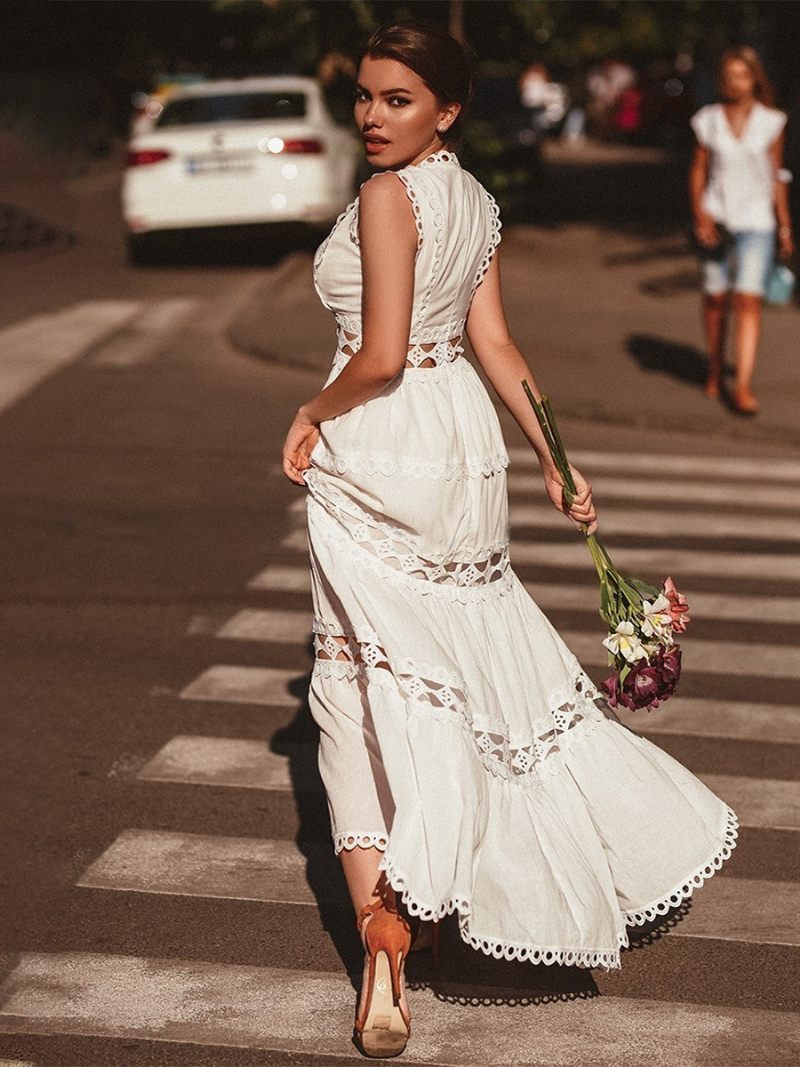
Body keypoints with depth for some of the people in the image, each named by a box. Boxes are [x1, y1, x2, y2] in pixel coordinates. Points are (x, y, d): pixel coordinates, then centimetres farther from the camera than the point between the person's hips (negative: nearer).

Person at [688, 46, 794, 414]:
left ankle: (743, 387, -16)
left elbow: (777, 175, 8)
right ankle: (714, 371, 28)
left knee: (749, 299, -12)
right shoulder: (708, 120, 3)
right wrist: (700, 215, -6)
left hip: (756, 221, -1)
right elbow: (698, 172, 7)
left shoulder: (770, 122, 2)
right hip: (717, 217, 1)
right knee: (715, 297, 7)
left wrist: (784, 225, 10)